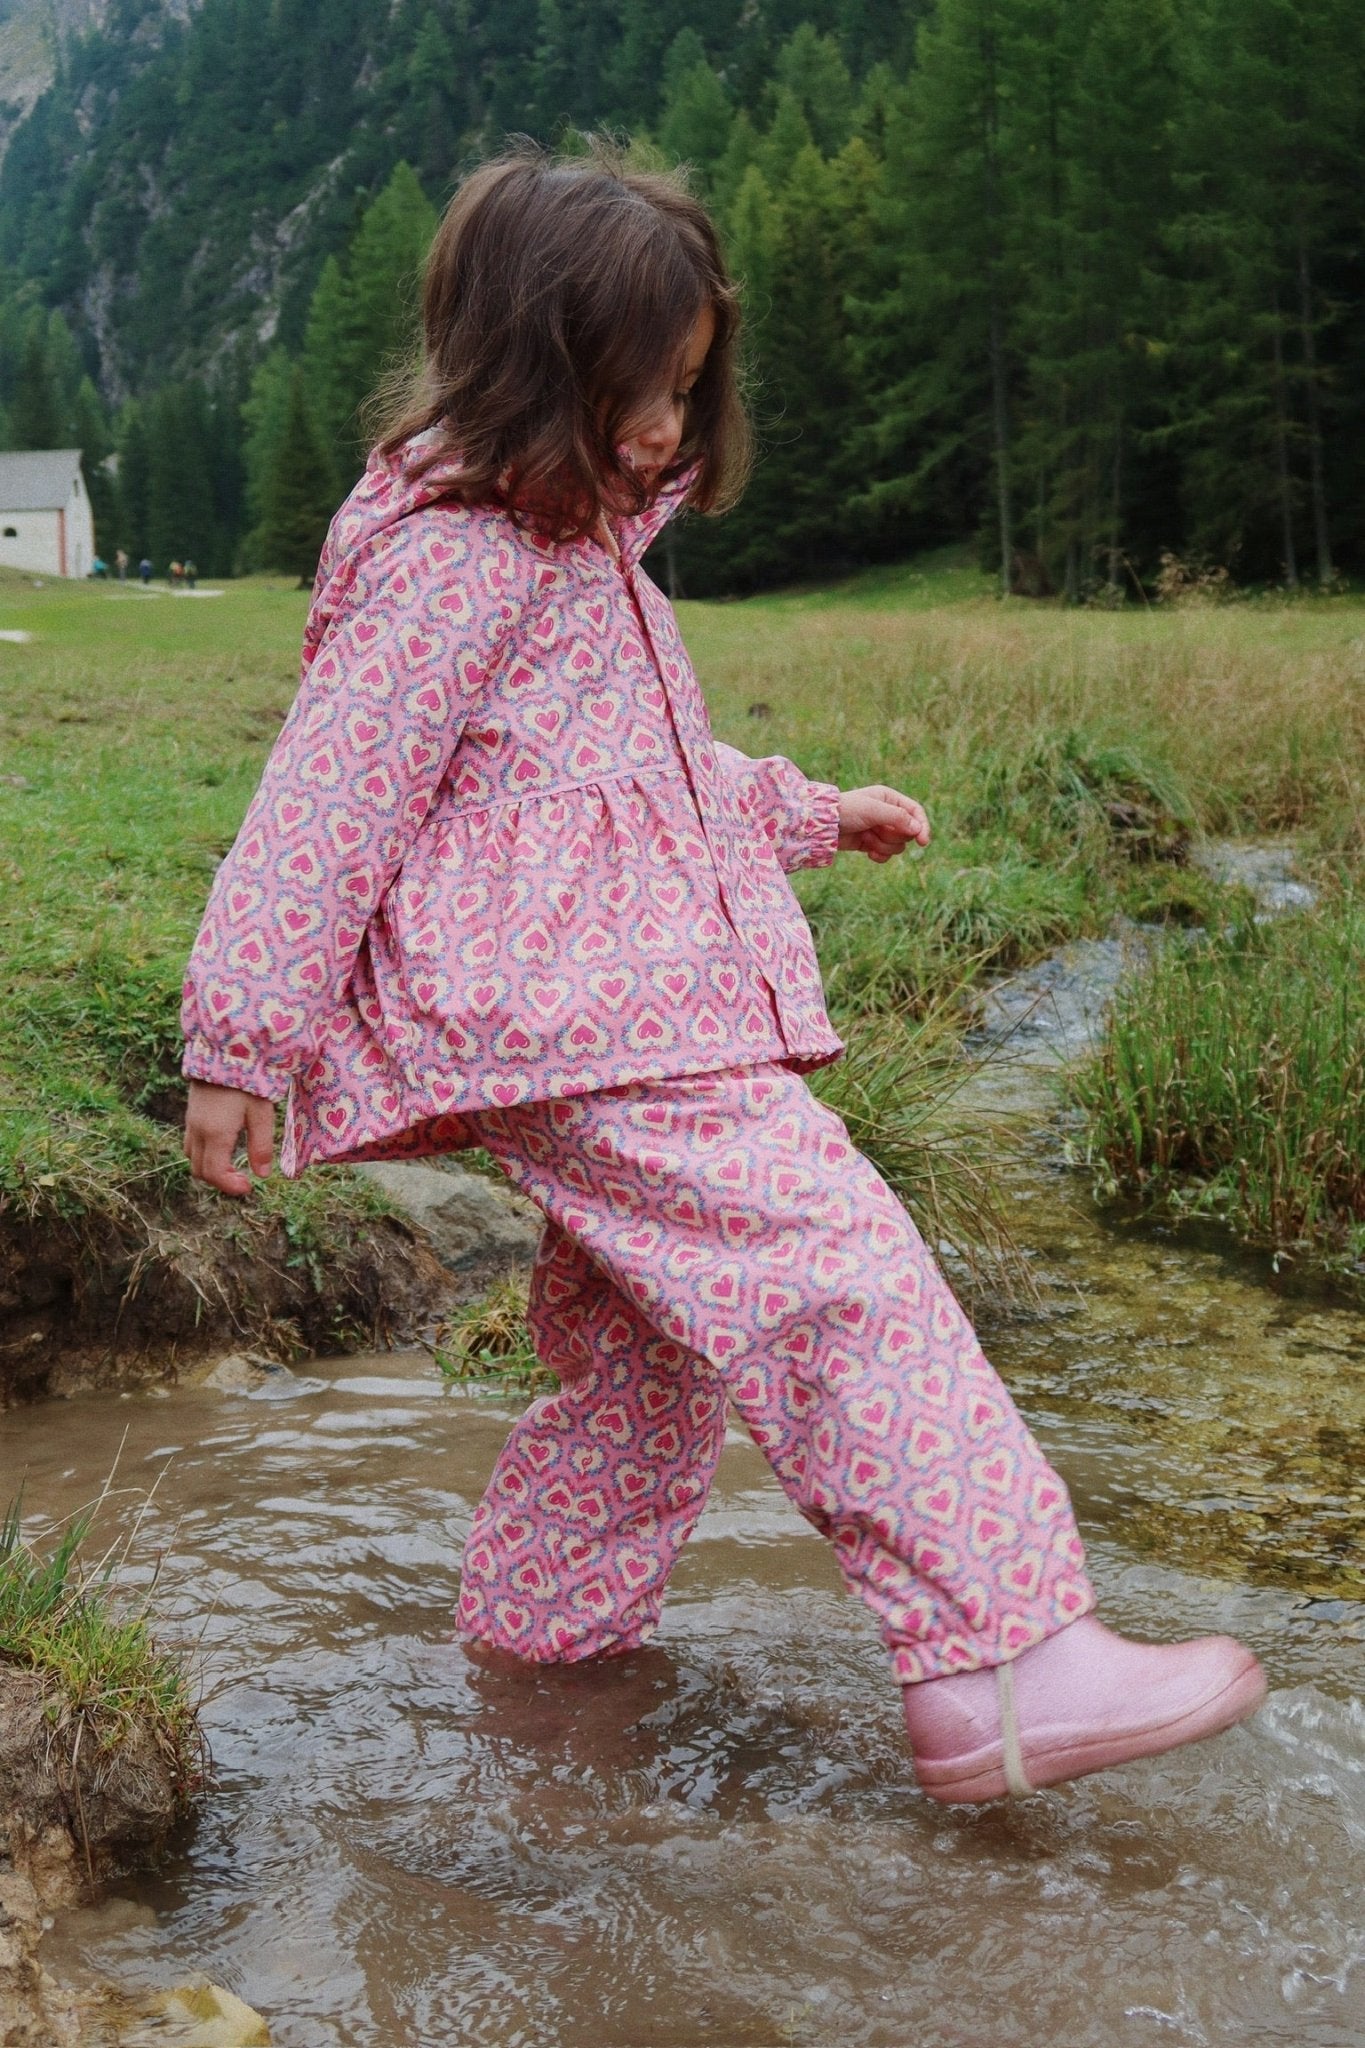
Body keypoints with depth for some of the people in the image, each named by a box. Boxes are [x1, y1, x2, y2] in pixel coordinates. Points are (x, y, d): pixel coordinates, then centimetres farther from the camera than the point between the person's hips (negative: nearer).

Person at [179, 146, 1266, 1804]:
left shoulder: (585, 545, 21)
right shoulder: (451, 557, -11)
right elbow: (330, 797, -14)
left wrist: (803, 810, 31)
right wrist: (242, 1038, -14)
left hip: (622, 999, 11)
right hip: (560, 1012, -11)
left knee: (657, 1329, 16)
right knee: (838, 1269, -18)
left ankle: (541, 1615, 32)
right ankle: (997, 1670, -20)